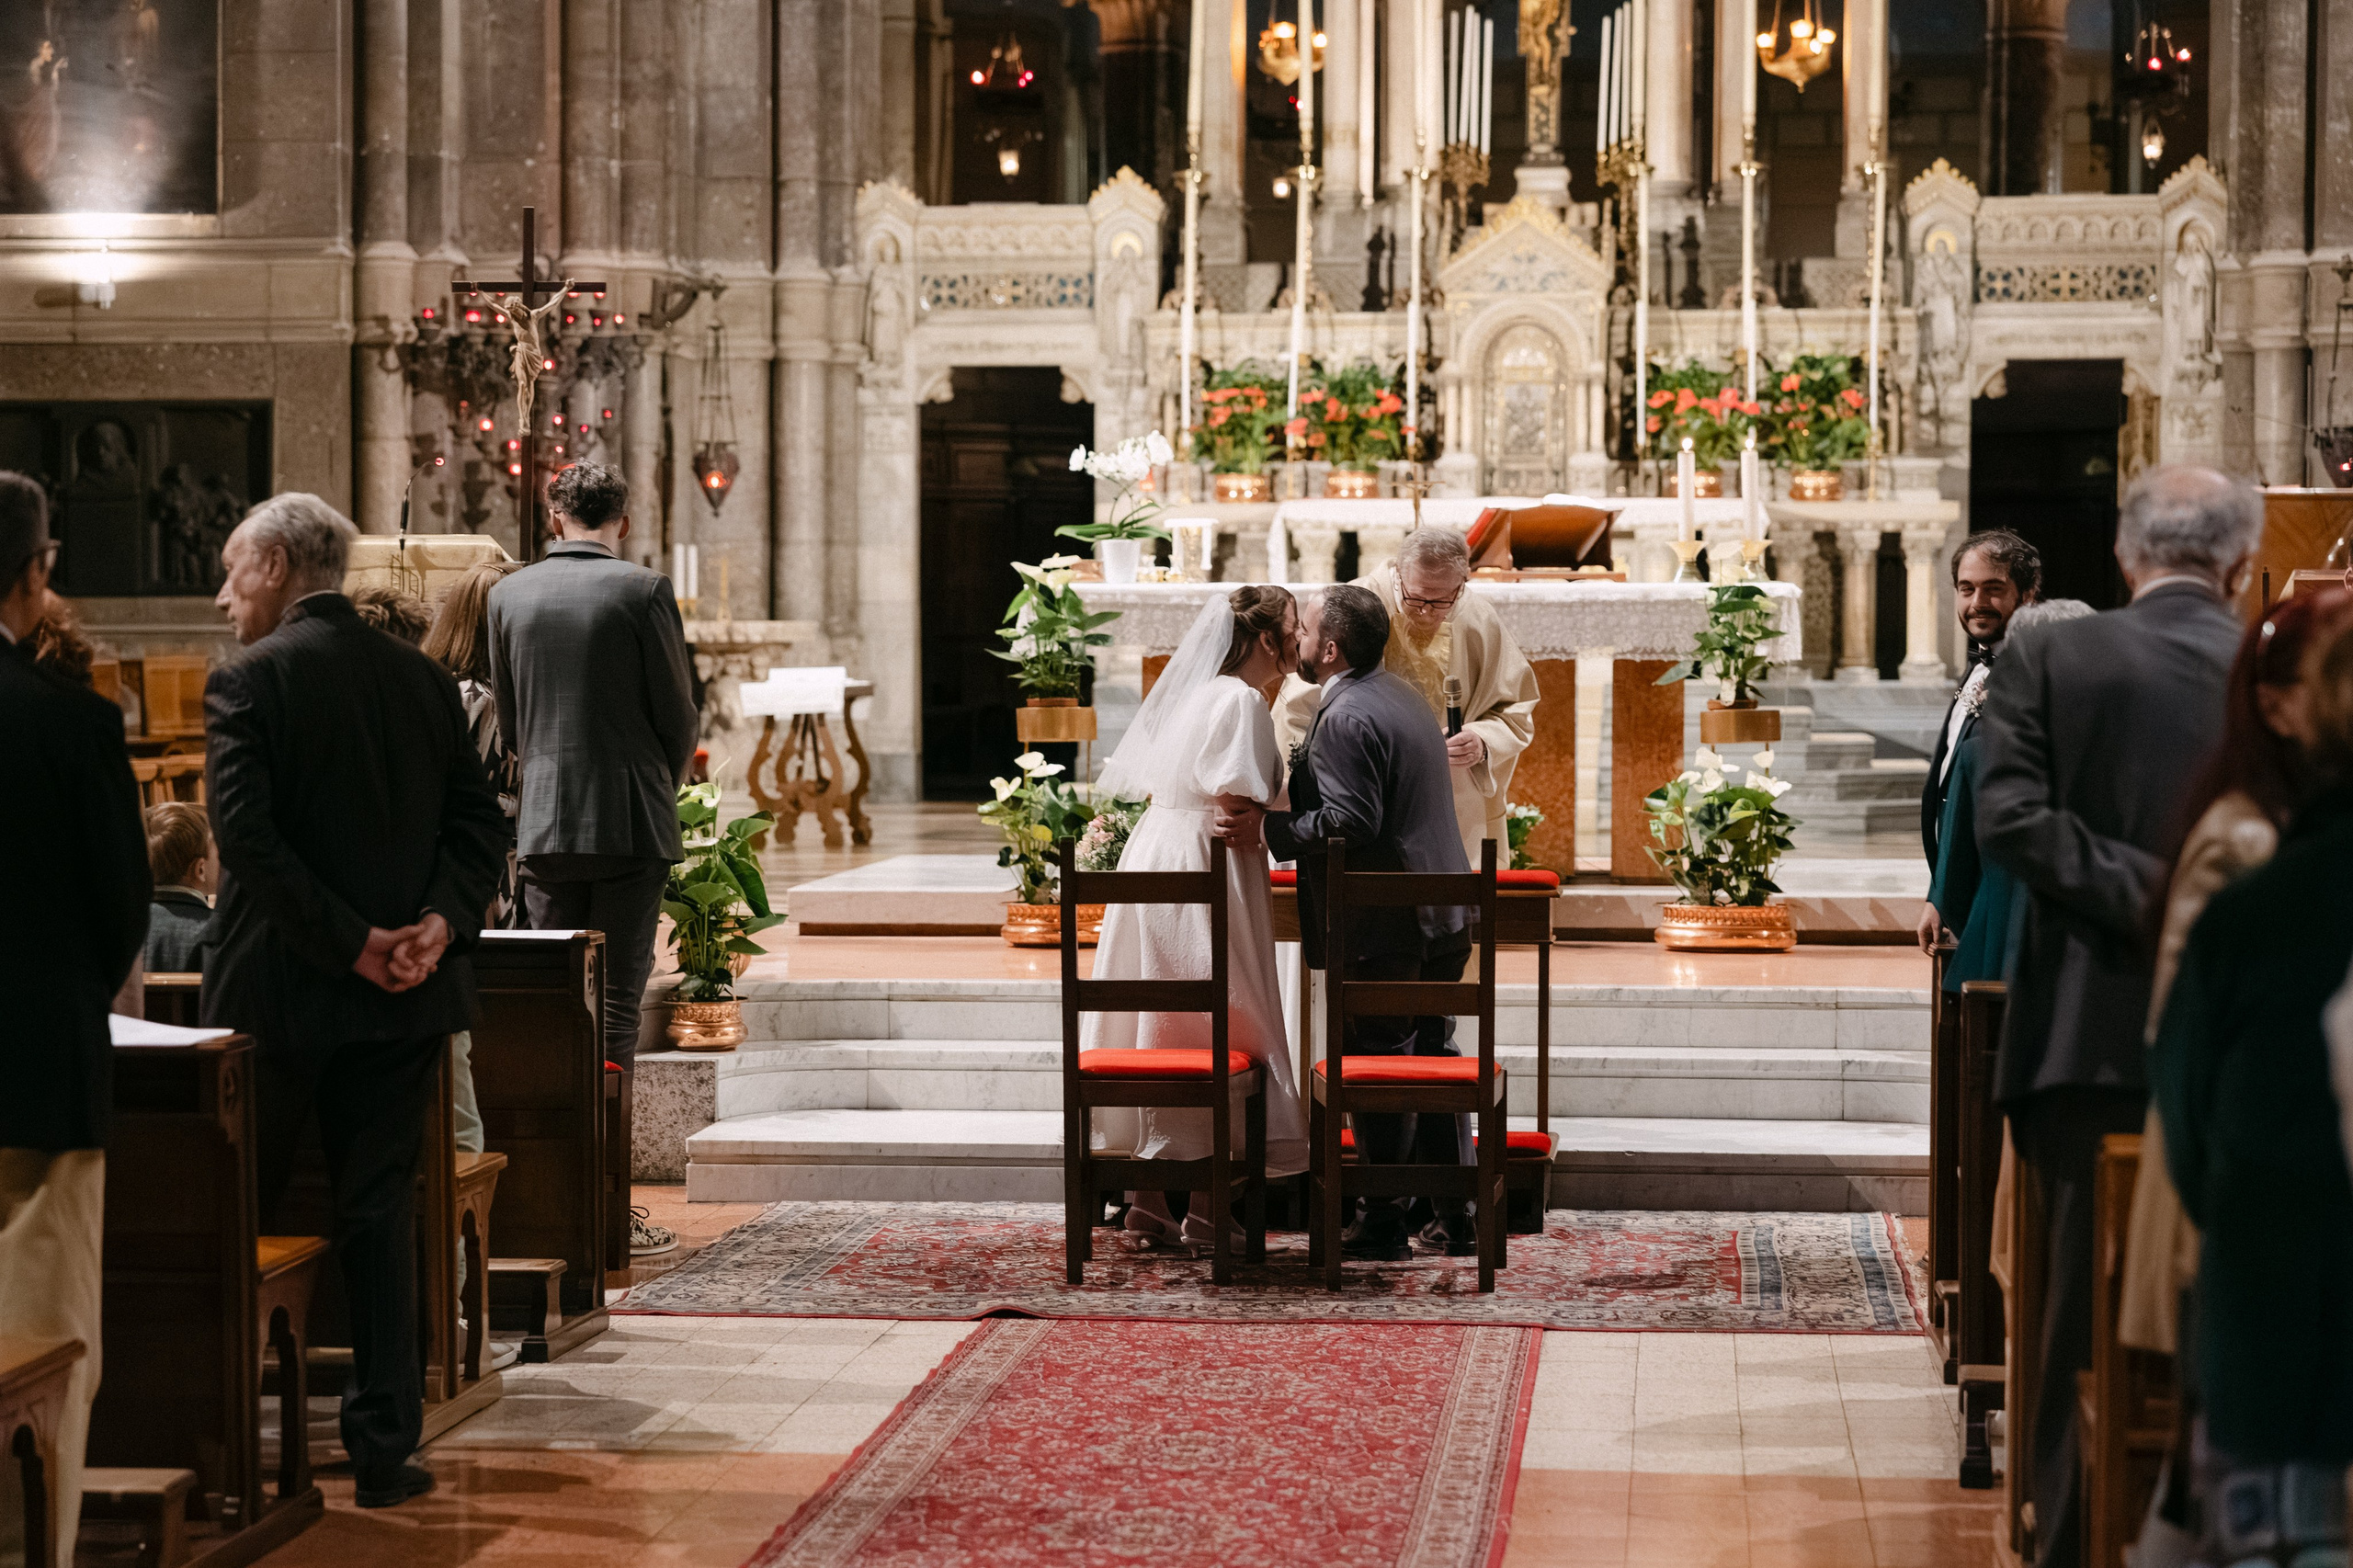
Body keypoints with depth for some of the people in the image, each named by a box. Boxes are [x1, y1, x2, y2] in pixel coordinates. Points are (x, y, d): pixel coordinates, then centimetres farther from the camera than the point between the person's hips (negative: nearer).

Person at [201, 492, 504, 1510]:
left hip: (280, 989, -4)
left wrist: (350, 941, -15)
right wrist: (442, 921, -8)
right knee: (379, 1213, 10)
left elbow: (248, 835, -18)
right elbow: (478, 821, 3)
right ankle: (385, 1447, 9)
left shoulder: (246, 681, -9)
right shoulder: (423, 678, 7)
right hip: (404, 1003, 4)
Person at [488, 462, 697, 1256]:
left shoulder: (508, 594, 5)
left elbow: (508, 719, 13)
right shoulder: (643, 591, -8)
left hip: (543, 827, 4)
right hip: (631, 825, -4)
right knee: (615, 1009, -1)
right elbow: (677, 713, -3)